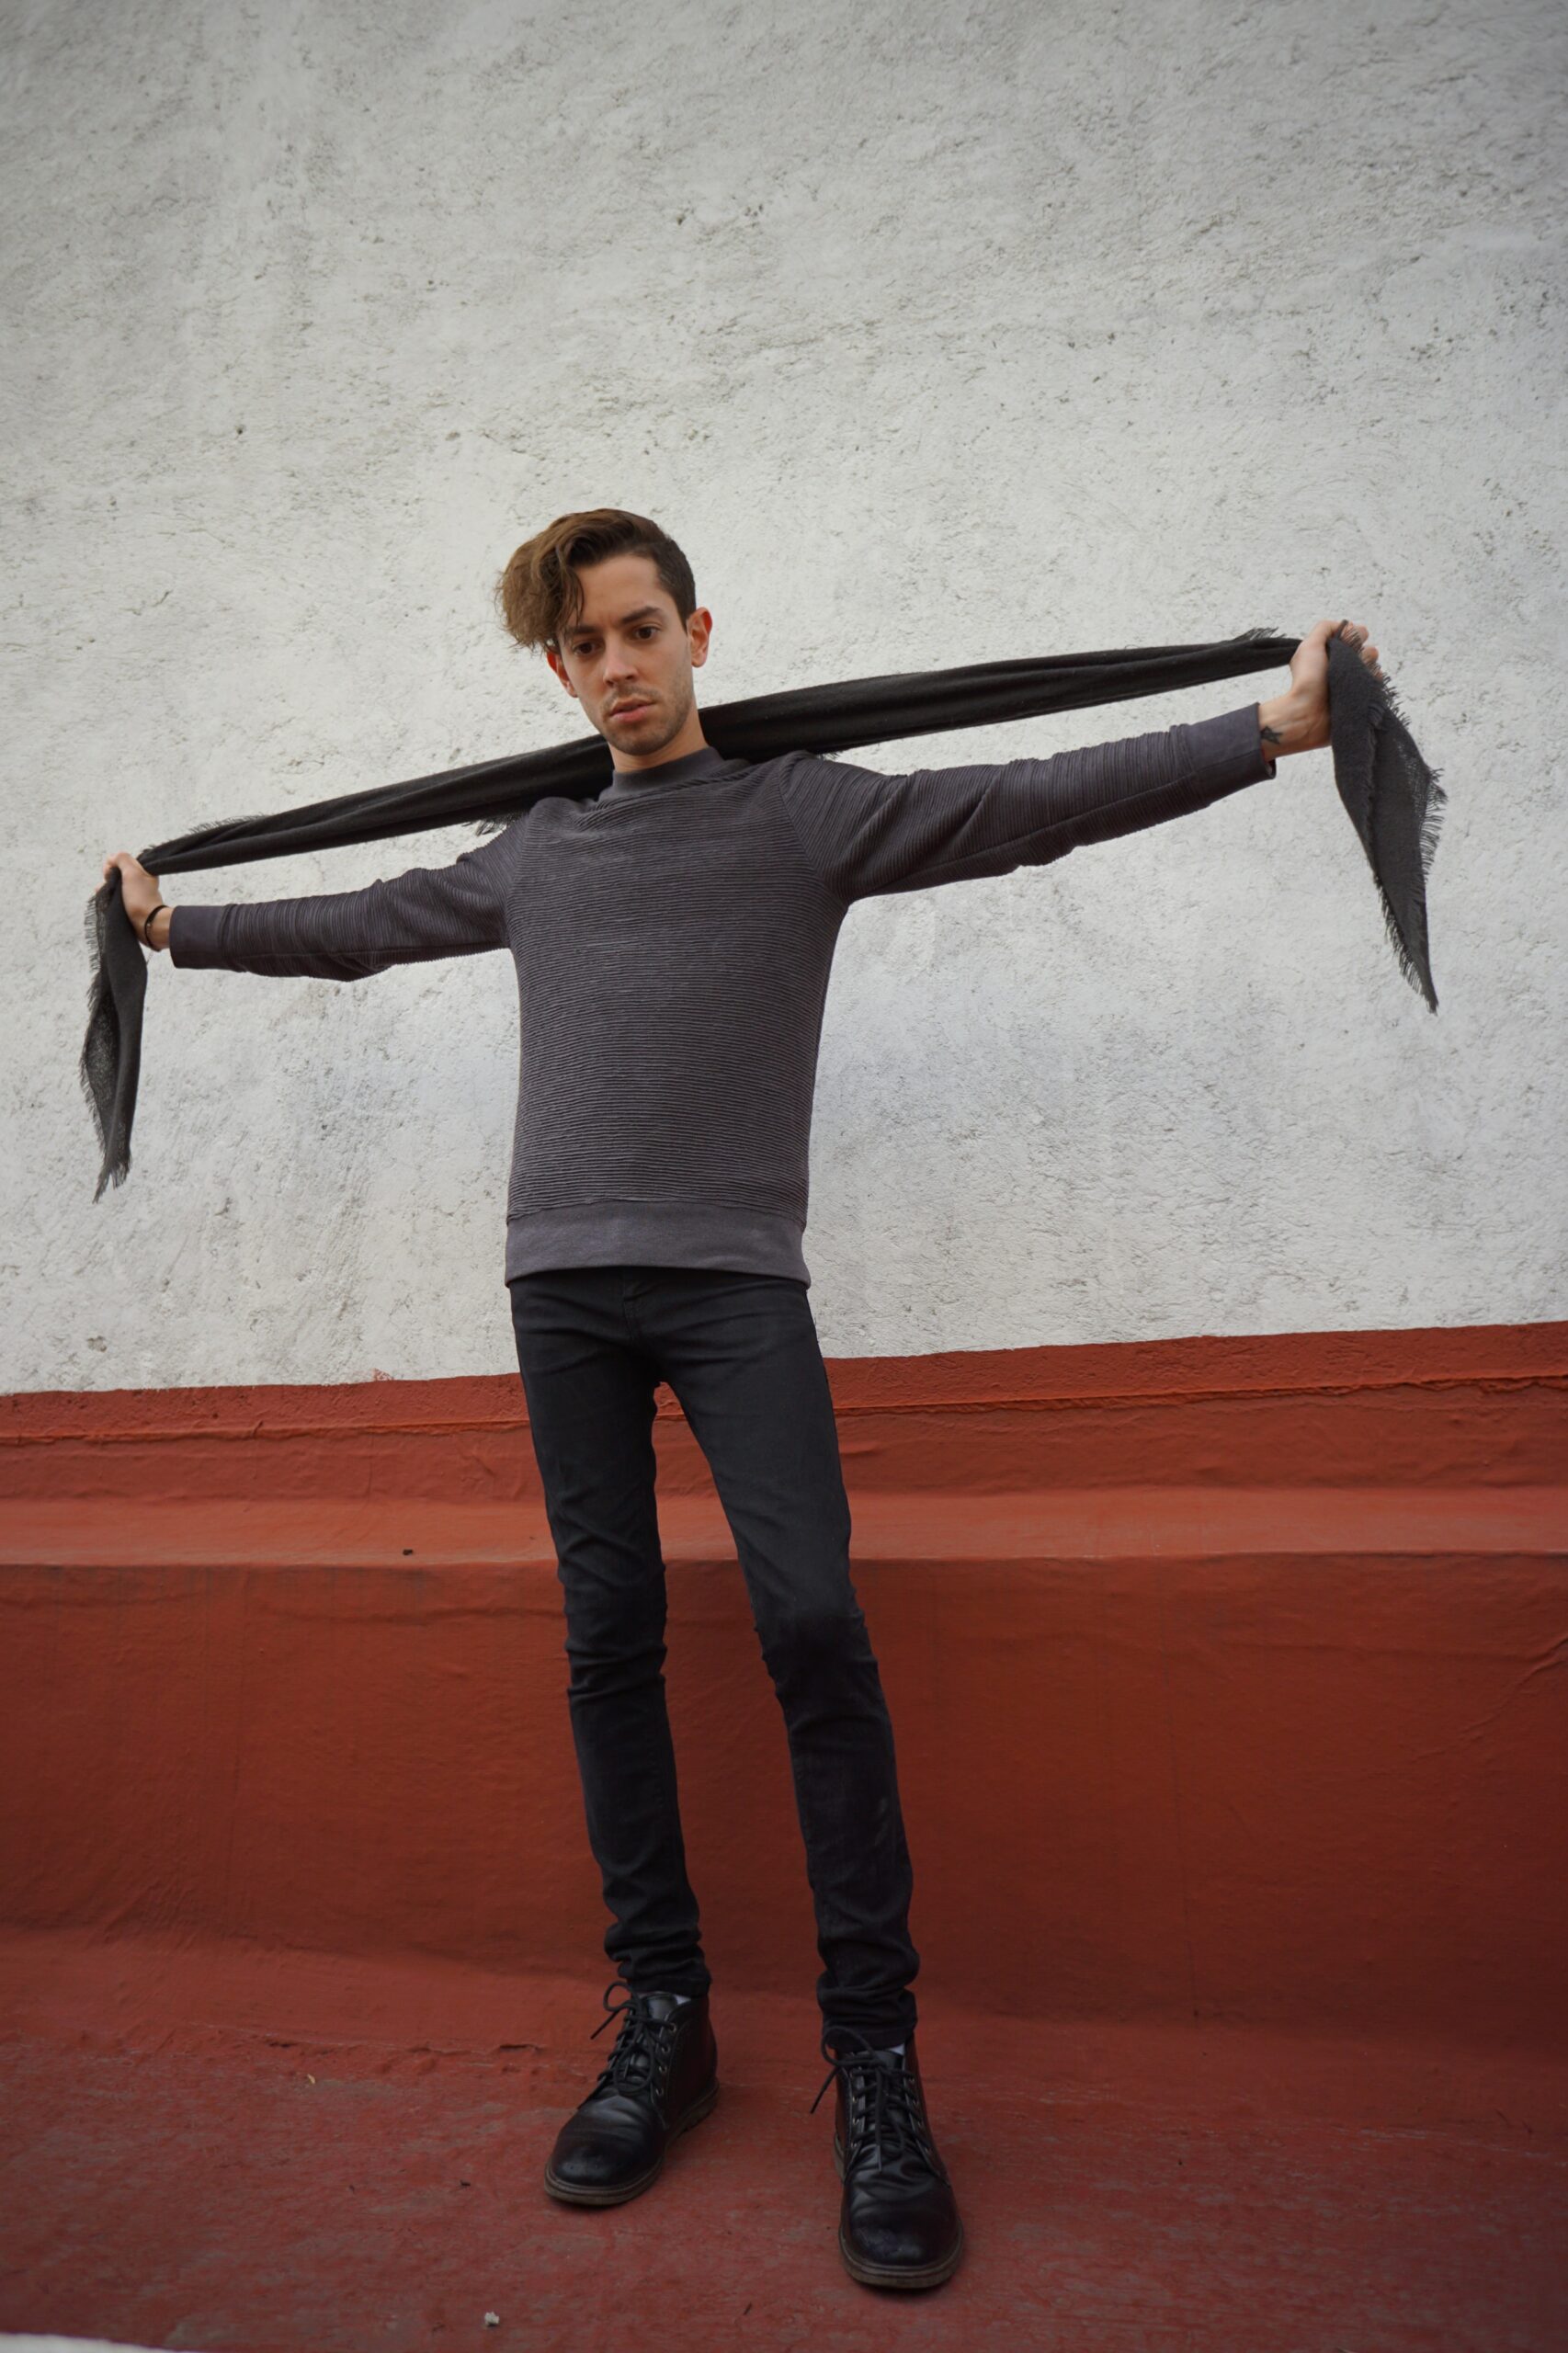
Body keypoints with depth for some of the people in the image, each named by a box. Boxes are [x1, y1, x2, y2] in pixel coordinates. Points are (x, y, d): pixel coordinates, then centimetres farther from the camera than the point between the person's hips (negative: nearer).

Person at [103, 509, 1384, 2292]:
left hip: (735, 1277, -3)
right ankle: (662, 2017, 17)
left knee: (812, 1623, -14)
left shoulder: (804, 811, 8)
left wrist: (1269, 727, -4)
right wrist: (183, 924, 42)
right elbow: (359, 924, 32)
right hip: (562, 1281, 4)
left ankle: (873, 2056, 1)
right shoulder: (529, 854, 20)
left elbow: (1033, 805, 1)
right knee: (609, 1640, 4)